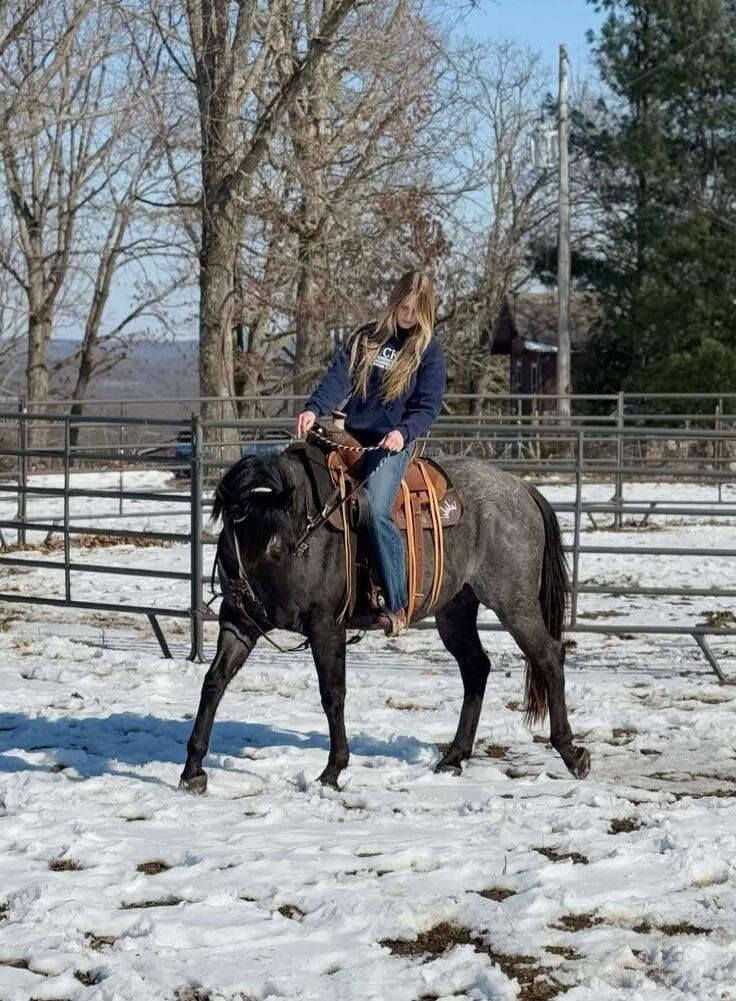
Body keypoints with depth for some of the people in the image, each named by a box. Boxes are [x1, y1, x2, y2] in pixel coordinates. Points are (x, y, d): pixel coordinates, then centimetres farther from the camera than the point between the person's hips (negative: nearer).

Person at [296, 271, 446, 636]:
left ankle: (396, 605, -20)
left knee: (376, 510, -25)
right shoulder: (367, 337, 12)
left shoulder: (428, 349, 3)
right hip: (351, 437, 5)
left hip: (391, 442, -5)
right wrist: (314, 408, -21)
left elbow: (428, 406, -3)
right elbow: (339, 376, -2)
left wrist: (403, 431, -23)